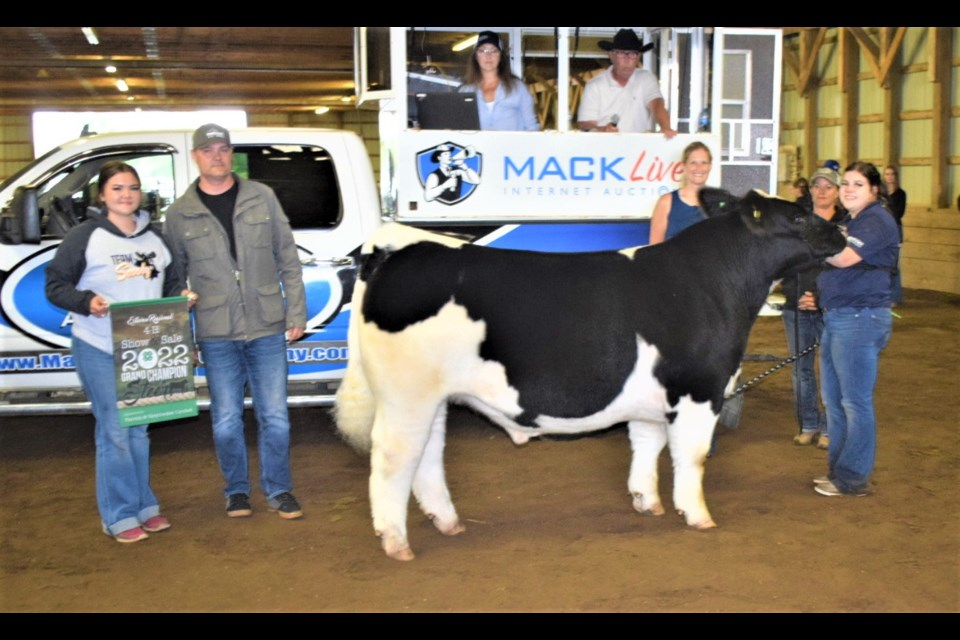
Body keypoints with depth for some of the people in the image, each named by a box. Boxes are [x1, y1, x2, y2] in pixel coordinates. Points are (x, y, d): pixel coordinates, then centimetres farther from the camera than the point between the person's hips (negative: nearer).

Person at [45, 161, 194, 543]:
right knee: (114, 431, -3)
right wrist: (87, 301, -24)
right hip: (99, 350, -5)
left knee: (138, 430, 15)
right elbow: (55, 286, -6)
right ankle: (120, 516, 8)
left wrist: (182, 295, -3)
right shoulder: (85, 236, -7)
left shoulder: (154, 238, 10)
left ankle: (144, 505, 27)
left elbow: (170, 283, 18)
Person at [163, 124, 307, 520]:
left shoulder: (262, 198, 4)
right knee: (226, 422, 6)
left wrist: (296, 312, 2)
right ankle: (236, 490, 26)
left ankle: (278, 490, 22)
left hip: (267, 328, 0)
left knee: (275, 417, 5)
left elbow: (288, 259, 6)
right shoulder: (180, 213, 4)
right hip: (216, 335, 0)